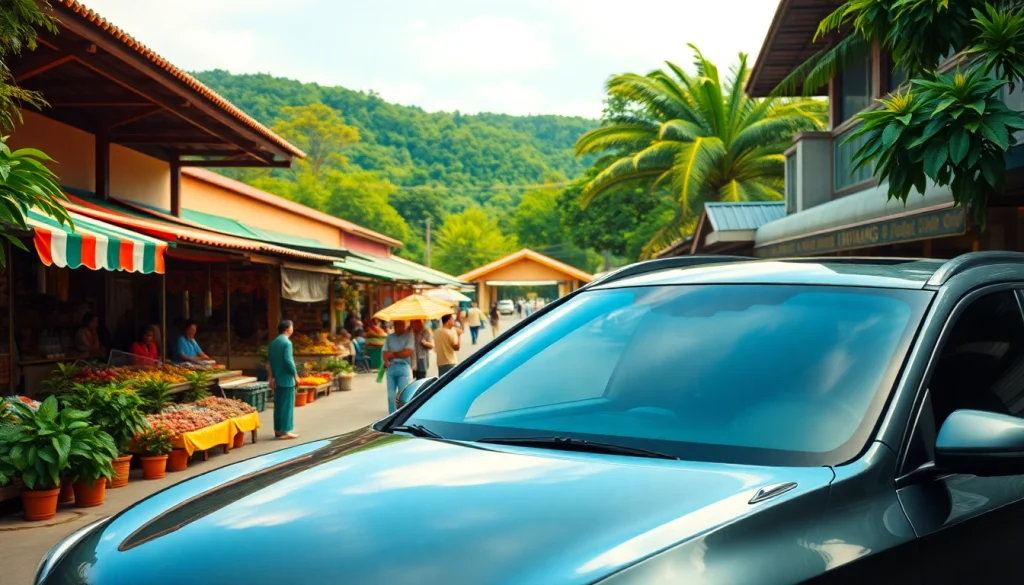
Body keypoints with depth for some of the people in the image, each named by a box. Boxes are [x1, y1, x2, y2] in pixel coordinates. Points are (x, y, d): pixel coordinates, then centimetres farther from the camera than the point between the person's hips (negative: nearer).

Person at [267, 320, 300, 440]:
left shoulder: (273, 343, 11)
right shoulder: (287, 342, -14)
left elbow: (269, 361, 11)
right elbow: (288, 361, -20)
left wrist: (271, 377, 14)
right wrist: (296, 375, -11)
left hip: (277, 378, 8)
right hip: (286, 378, -8)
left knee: (278, 404, 12)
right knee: (287, 404, -4)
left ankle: (278, 429, 16)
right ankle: (285, 431, -3)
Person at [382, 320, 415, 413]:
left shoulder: (409, 336, -1)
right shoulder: (389, 337, 13)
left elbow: (407, 353, -9)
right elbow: (385, 353, 6)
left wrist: (393, 354, -2)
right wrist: (386, 361, -15)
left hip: (404, 367, -4)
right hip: (391, 367, 4)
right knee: (391, 395, 6)